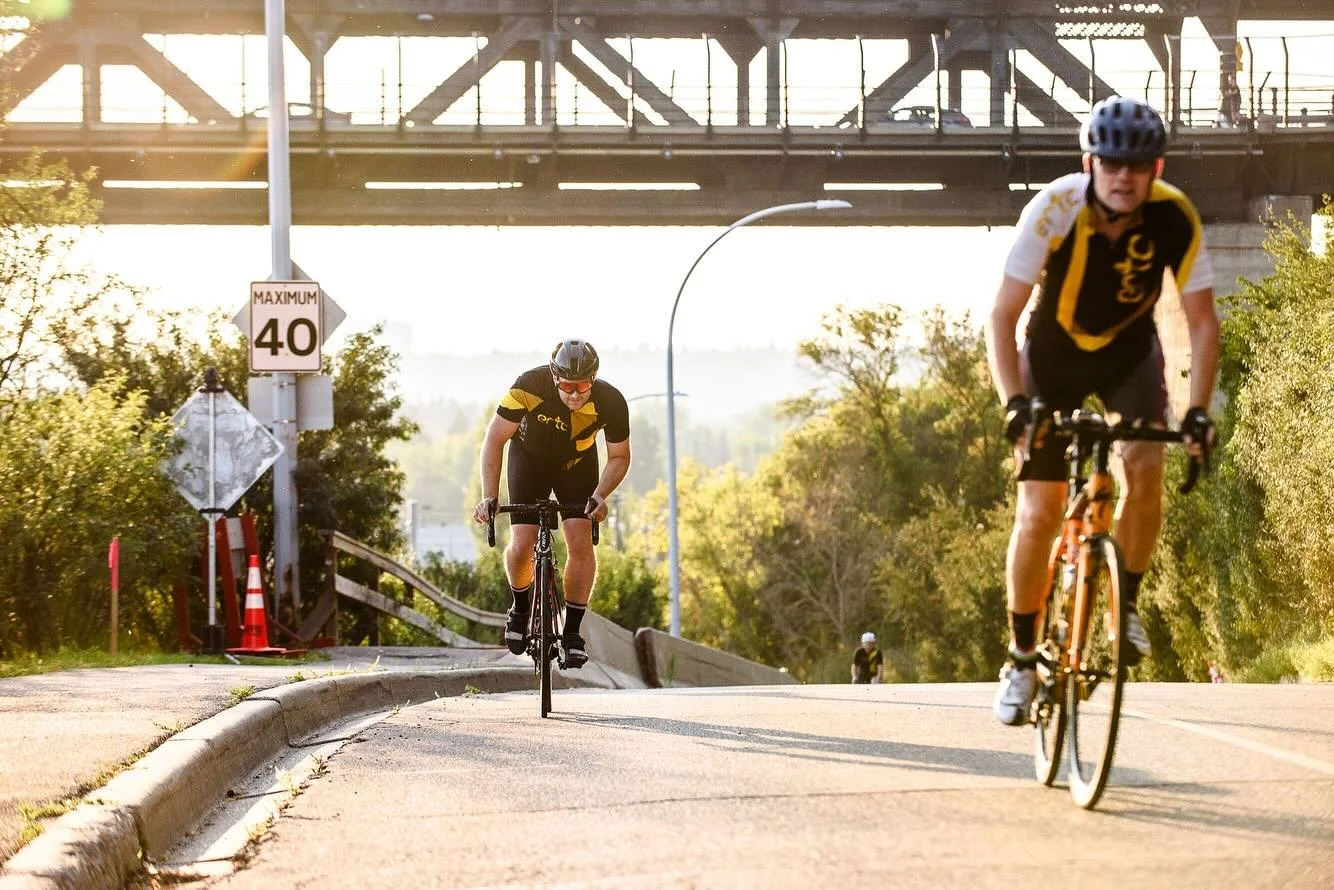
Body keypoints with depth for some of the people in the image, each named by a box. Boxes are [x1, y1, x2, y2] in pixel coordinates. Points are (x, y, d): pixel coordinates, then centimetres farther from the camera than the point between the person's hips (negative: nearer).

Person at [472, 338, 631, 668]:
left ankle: (572, 632, -4)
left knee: (581, 541, -16)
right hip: (530, 458, -1)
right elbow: (495, 438, -23)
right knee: (521, 546, -14)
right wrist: (489, 496, -31)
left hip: (577, 464, 1)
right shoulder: (529, 387, -35)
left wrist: (600, 495, -30)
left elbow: (619, 458, -13)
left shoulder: (611, 402, -29)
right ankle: (520, 607, 16)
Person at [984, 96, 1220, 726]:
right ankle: (1021, 659, 9)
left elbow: (1202, 321, -20)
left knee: (1143, 470, -25)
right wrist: (1014, 401, -40)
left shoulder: (1174, 218, -26)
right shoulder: (1054, 209, -30)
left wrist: (1198, 410, -32)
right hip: (1052, 354, -1)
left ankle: (1125, 606, -2)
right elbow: (1002, 317, -28)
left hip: (1129, 354, 1)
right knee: (1038, 514, -7)